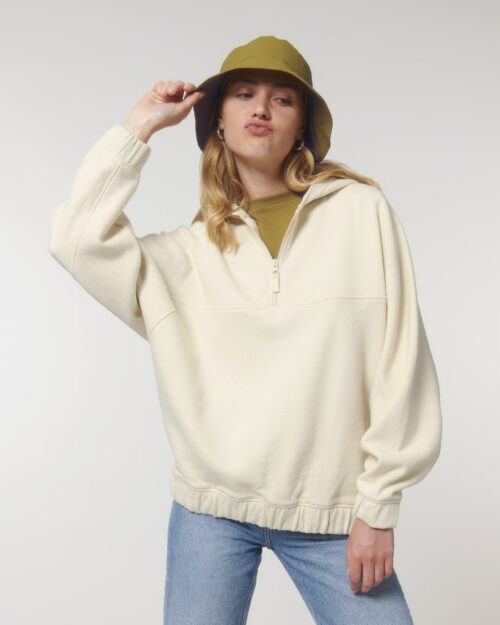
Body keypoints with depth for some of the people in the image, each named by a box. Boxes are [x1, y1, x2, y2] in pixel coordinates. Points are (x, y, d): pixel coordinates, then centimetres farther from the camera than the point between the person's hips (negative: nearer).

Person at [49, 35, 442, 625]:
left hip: (331, 513, -1)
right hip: (211, 509, 2)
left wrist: (378, 503, -5)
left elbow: (399, 359, -4)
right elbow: (77, 239, -7)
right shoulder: (190, 251, 5)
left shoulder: (360, 211, -2)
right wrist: (138, 128, 0)